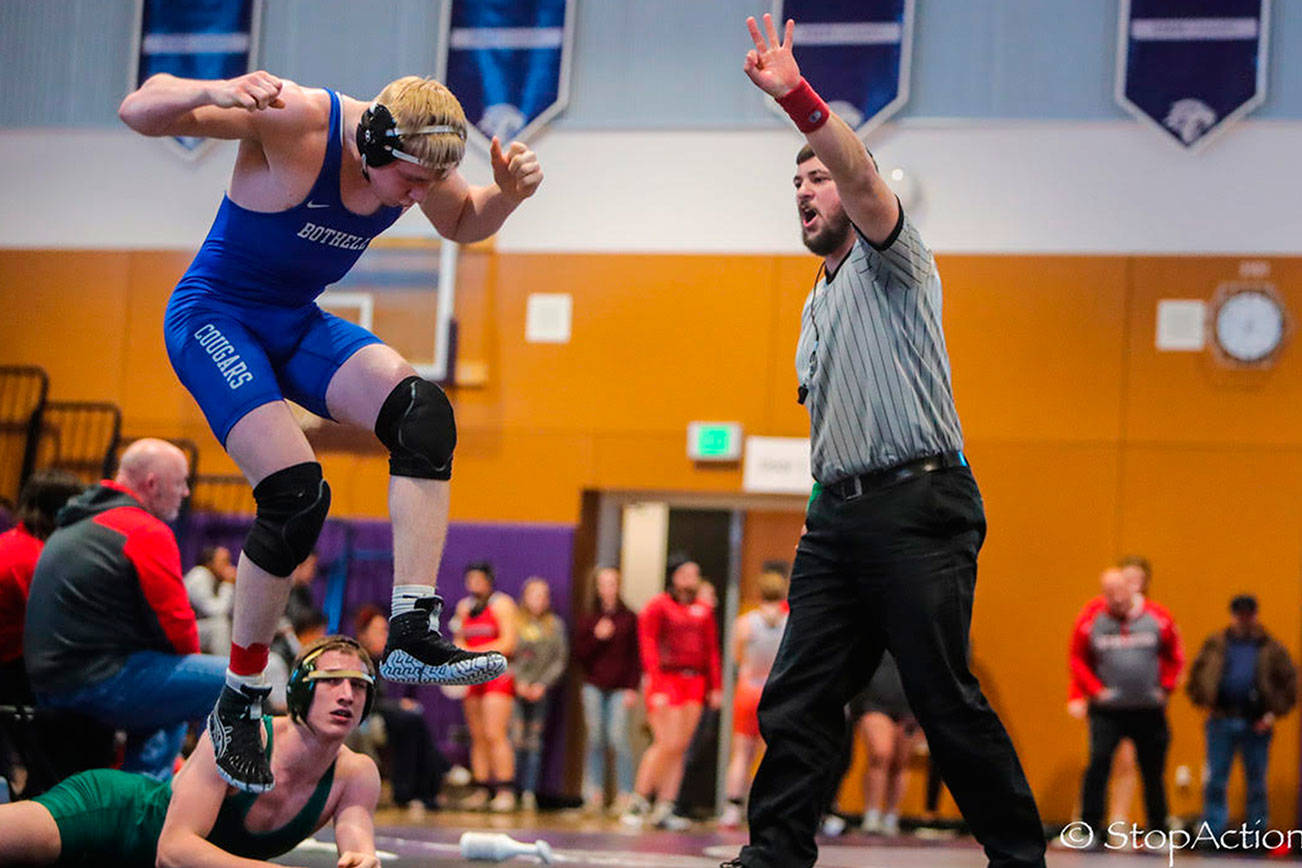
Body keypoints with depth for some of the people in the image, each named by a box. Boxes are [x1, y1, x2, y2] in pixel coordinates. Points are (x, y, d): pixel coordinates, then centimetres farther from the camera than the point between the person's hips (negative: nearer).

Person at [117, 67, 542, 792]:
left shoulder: (412, 157, -8)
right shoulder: (297, 121, -26)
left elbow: (464, 224, 15)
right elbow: (140, 112, -27)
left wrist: (508, 191, -9)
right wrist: (210, 92, -50)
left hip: (298, 324, 6)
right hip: (215, 318, -6)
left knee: (424, 412, -20)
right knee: (298, 493, -21)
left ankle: (414, 635, -24)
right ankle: (239, 702, -3)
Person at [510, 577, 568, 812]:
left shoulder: (555, 625, 10)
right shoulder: (514, 622, 6)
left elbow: (560, 660, 7)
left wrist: (543, 684, -4)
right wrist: (518, 681, -8)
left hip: (541, 692, 1)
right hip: (516, 688, -1)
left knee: (535, 741, -2)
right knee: (517, 739, -10)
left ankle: (530, 792, -3)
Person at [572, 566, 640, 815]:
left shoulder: (629, 619, 6)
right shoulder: (587, 621, 11)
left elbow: (637, 656, 4)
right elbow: (579, 656, 7)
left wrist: (632, 688, -4)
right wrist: (597, 638, -8)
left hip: (620, 688, -2)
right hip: (594, 687, 2)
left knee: (617, 738, -13)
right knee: (595, 740, 0)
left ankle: (625, 794, -8)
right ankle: (594, 795, 4)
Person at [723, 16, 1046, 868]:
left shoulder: (891, 260, 3)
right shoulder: (817, 304, 26)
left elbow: (864, 175, -18)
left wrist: (797, 98, -30)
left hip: (916, 504, -8)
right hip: (837, 512, 8)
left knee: (947, 700, -8)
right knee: (797, 700, -1)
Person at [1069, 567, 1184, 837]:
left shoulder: (1158, 619, 0)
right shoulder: (1091, 621, -2)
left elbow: (1175, 657, 11)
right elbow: (1078, 661, 6)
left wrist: (1165, 688, 2)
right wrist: (1095, 690, -4)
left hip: (1149, 711, 1)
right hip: (1107, 711, -1)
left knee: (1153, 772, 9)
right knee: (1098, 765, -14)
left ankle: (1158, 832, 21)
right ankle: (1089, 827, -9)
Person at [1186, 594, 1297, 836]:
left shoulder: (1271, 648, 5)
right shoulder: (1216, 644, 8)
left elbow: (1290, 682, 4)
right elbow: (1196, 673, 10)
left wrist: (1275, 713, -6)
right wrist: (1202, 700, -4)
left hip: (1256, 725, -1)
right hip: (1222, 722, 1)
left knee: (1256, 783, 7)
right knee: (1215, 780, 1)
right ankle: (1212, 832, 7)